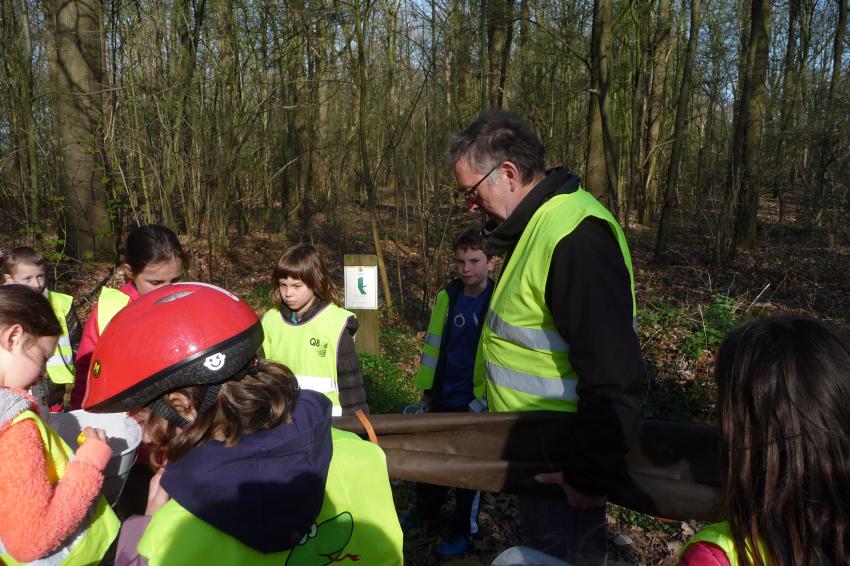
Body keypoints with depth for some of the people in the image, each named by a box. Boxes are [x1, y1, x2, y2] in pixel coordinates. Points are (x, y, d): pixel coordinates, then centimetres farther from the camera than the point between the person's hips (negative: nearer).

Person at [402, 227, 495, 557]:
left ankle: (463, 528, 32)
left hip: (477, 400, -5)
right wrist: (426, 385, 8)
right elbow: (433, 343, 6)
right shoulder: (447, 296, -1)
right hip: (443, 396, 5)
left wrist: (487, 397, -14)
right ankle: (425, 511, 43)